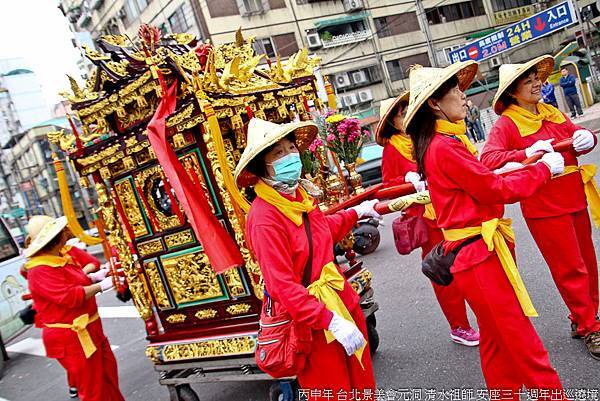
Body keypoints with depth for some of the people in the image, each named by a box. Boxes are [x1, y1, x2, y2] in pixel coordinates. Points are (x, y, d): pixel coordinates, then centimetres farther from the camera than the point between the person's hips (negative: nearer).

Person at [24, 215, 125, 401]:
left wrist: (94, 277, 7)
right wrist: (101, 285, -24)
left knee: (108, 370, 21)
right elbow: (69, 296, -29)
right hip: (71, 338, -10)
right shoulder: (40, 271, -22)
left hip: (88, 330, 10)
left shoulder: (58, 259, 10)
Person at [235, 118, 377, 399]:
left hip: (341, 299, 7)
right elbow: (283, 287, -26)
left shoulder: (301, 193, 0)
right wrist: (331, 321, -29)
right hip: (309, 319, -7)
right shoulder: (264, 218, -24)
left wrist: (356, 213, 34)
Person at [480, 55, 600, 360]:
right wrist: (527, 154, -35)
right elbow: (488, 159, -24)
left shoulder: (551, 112, 11)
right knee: (571, 269, 2)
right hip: (544, 208, -7)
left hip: (574, 199, 8)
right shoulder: (506, 124, -11)